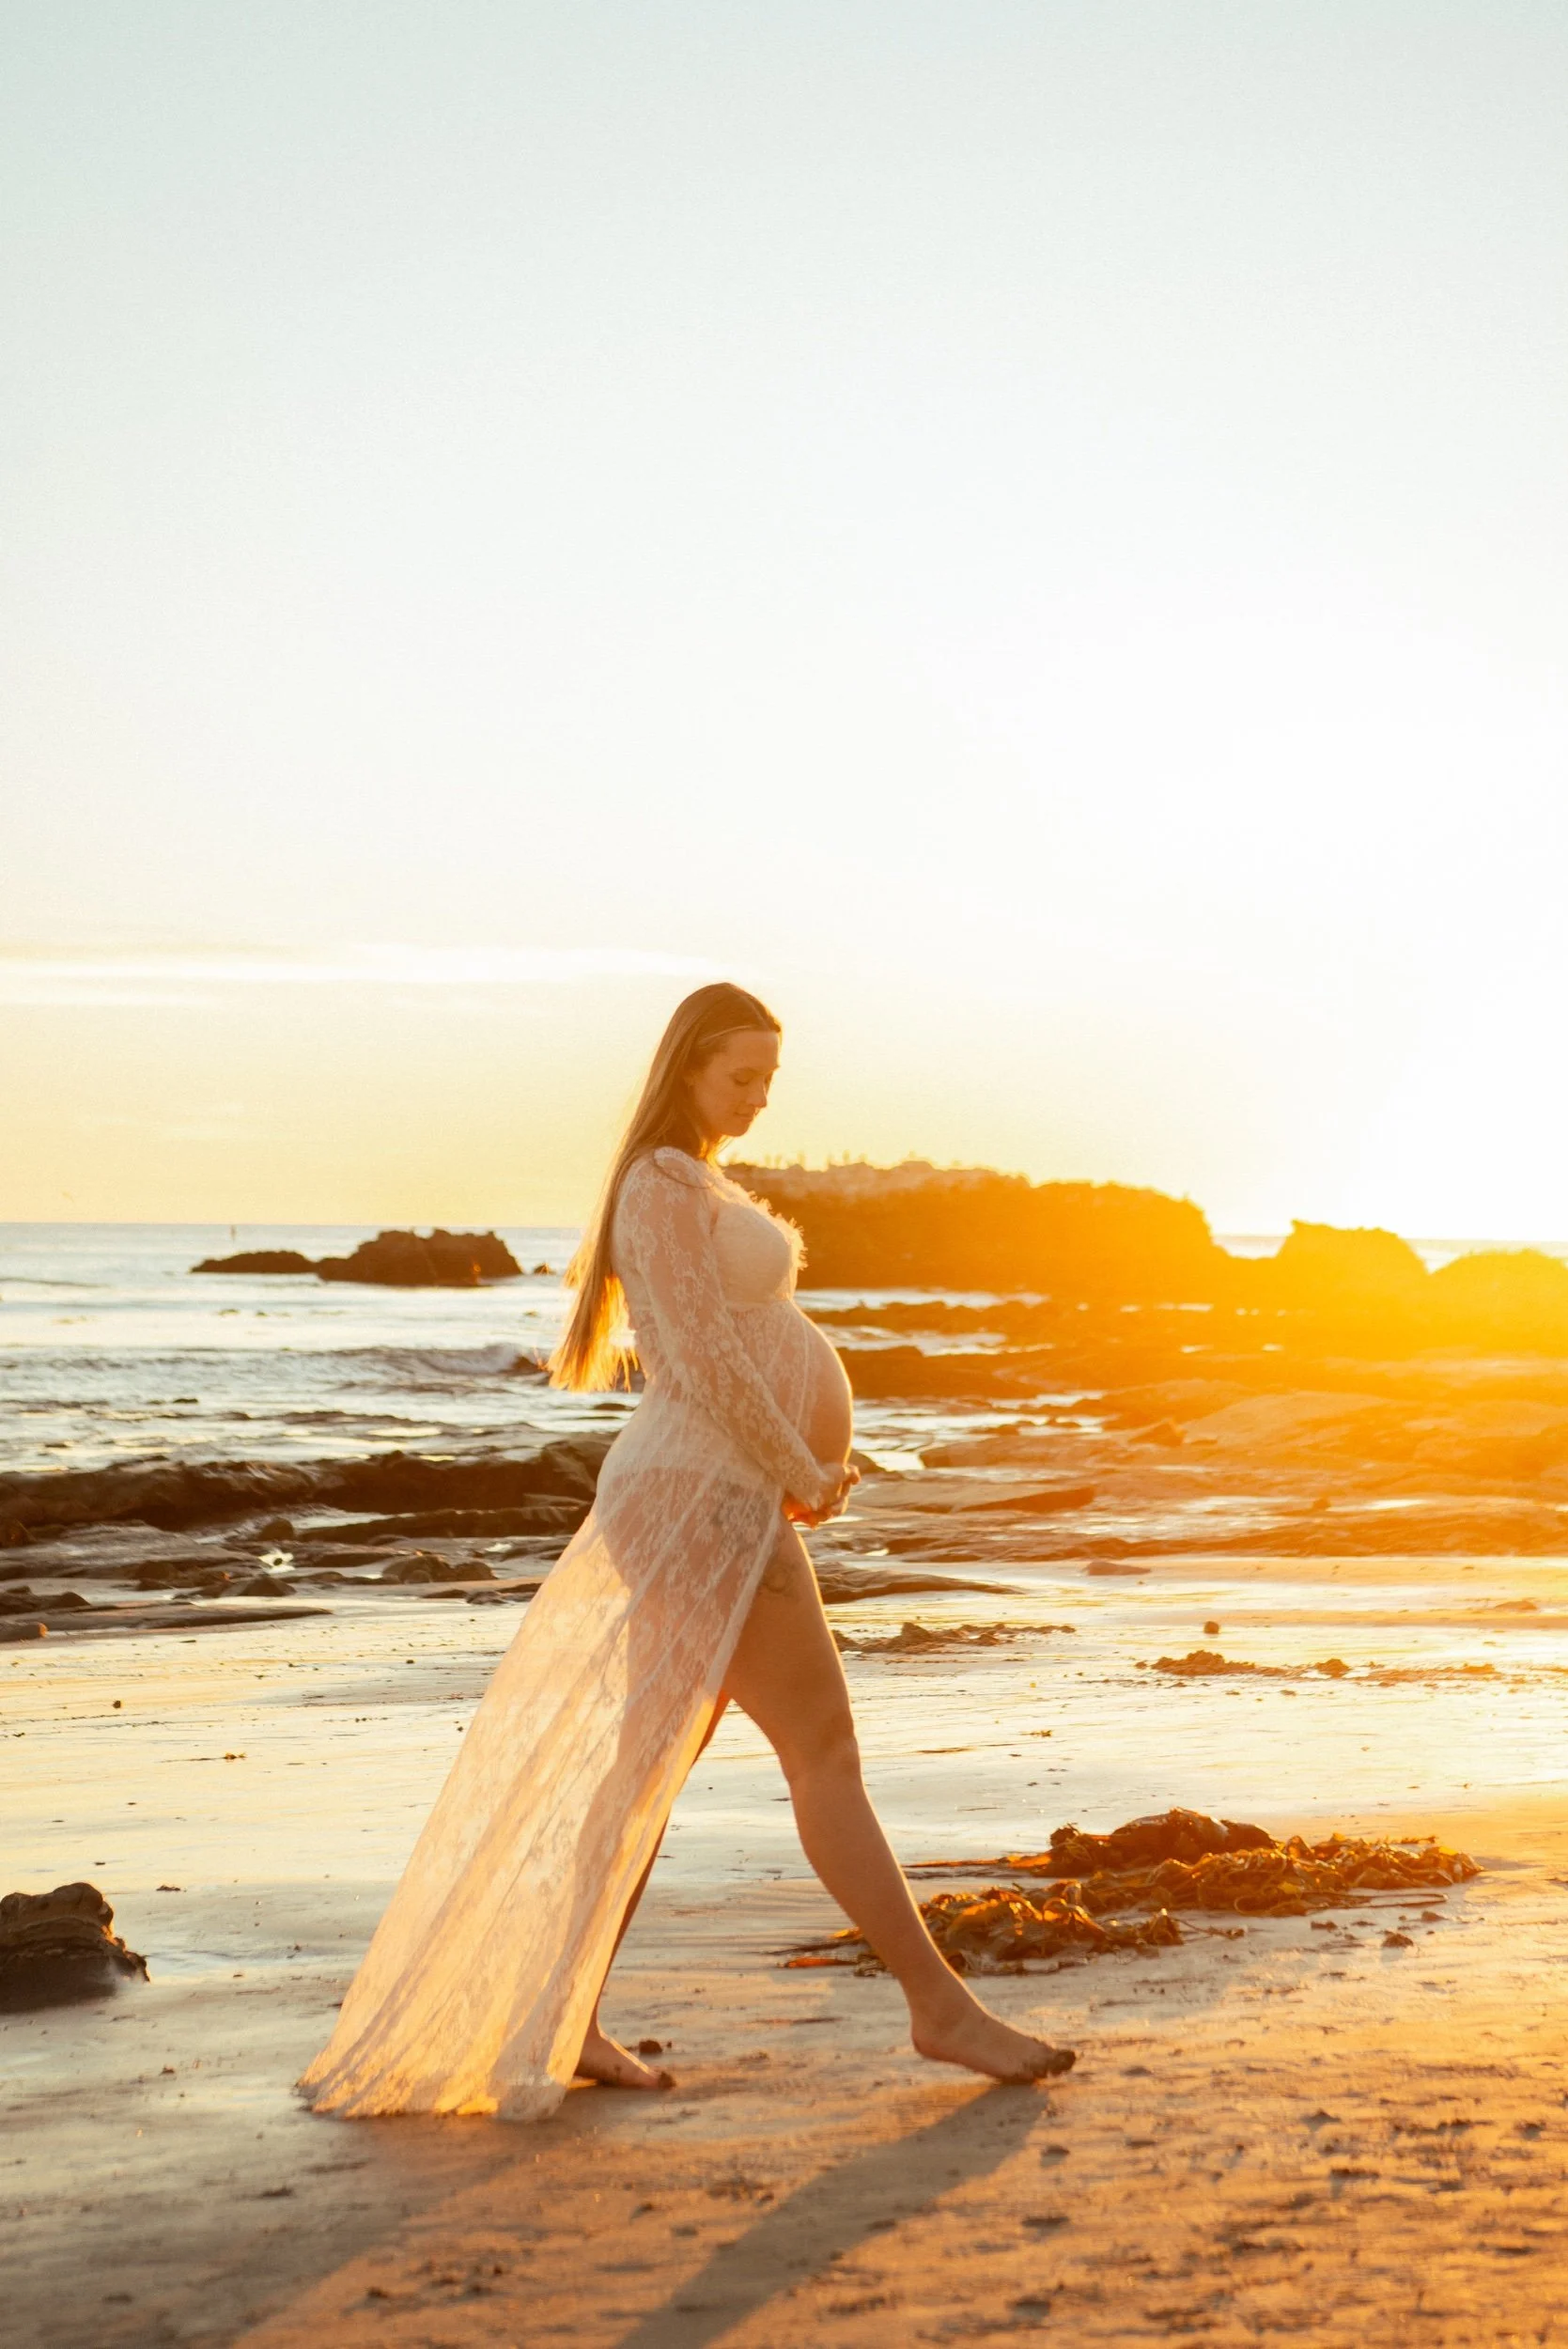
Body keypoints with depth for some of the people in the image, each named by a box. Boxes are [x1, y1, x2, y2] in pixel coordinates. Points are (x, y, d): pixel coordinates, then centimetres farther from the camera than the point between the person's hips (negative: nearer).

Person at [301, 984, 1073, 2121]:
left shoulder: (705, 1189, 20)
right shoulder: (664, 1187, -12)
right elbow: (702, 1363, -19)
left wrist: (809, 1467, 9)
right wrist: (801, 1473, -10)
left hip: (741, 1496, 10)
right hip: (704, 1501, -10)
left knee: (650, 1768, 9)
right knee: (827, 1751, -8)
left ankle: (563, 2018, 13)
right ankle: (941, 2003, -4)